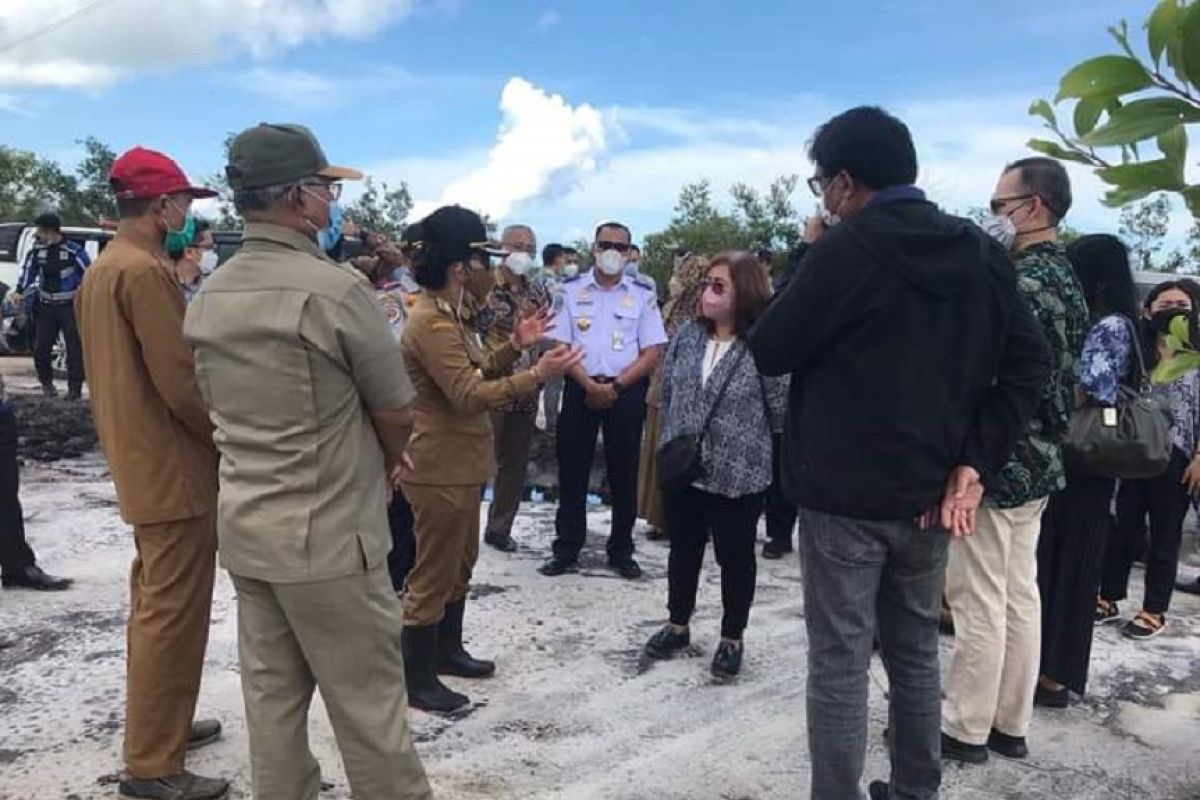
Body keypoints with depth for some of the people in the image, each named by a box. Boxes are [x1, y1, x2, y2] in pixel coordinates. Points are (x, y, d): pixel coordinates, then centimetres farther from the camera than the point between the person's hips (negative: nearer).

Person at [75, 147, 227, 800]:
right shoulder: (145, 271, -19)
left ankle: (155, 723, 34)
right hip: (175, 467, -10)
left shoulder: (102, 268, 13)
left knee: (152, 600, 20)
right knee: (173, 612, -2)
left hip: (140, 461, 10)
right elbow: (181, 380, -22)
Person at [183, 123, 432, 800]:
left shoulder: (208, 298, 5)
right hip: (328, 537, -7)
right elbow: (398, 414, -10)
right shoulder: (336, 288, -18)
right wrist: (382, 465, 12)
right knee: (369, 706, 6)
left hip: (246, 529, 8)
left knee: (272, 697, 17)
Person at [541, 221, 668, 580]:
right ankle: (566, 550, 14)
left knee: (624, 472, 7)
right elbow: (560, 345, -1)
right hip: (580, 388, 0)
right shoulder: (570, 290, 3)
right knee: (572, 469, 4)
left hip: (627, 391, 0)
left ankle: (621, 551, 19)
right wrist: (590, 385, -13)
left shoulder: (643, 294, 3)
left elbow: (653, 351, 0)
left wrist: (615, 386, -11)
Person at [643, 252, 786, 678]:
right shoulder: (688, 335, 1)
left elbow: (783, 410, -10)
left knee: (736, 559, 12)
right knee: (683, 551, 19)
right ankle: (678, 625, 38)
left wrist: (757, 451, -1)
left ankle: (732, 638, 30)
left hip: (739, 476, -5)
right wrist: (672, 442, 13)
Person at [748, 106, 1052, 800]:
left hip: (847, 494, -6)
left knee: (840, 663, 3)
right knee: (916, 651, 19)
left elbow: (770, 352, -8)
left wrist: (812, 265, 5)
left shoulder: (847, 248, -13)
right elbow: (1032, 363, 3)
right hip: (930, 494, 7)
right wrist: (974, 463, -1)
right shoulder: (982, 254, 7)